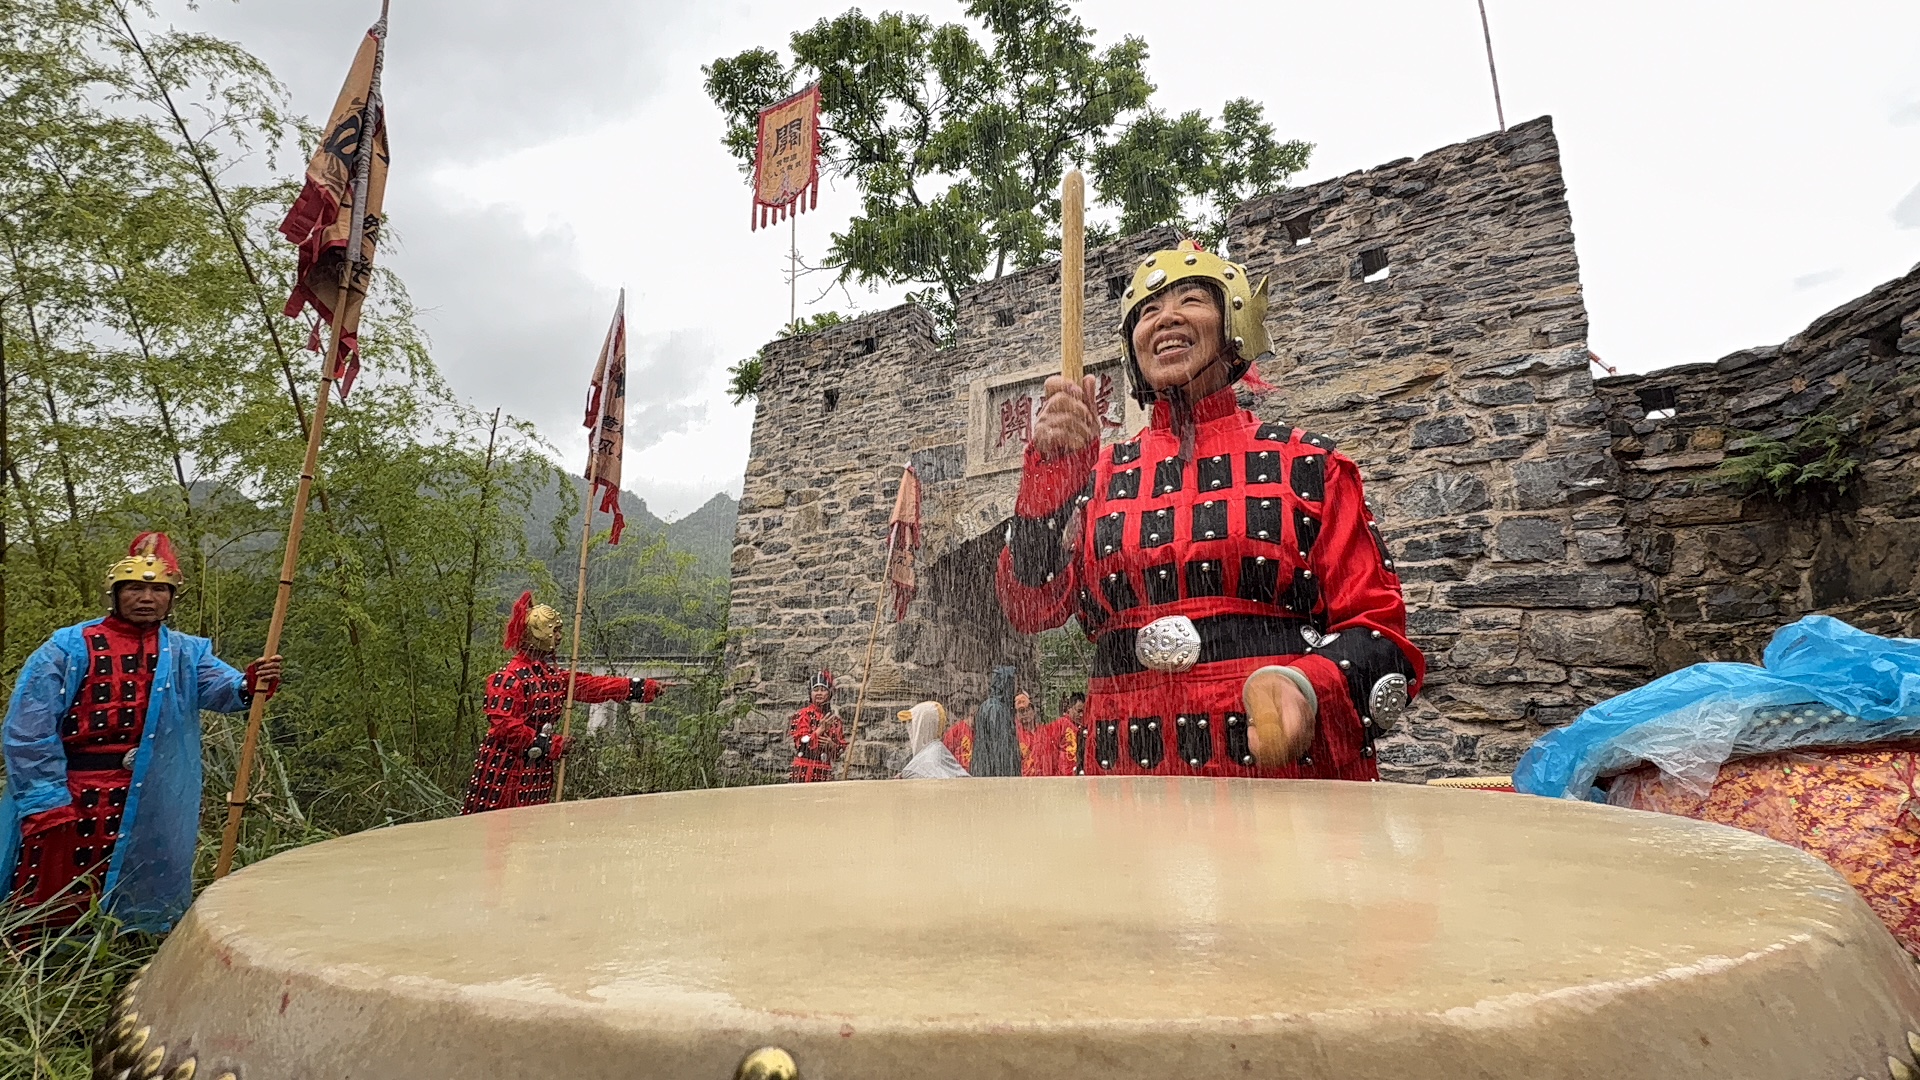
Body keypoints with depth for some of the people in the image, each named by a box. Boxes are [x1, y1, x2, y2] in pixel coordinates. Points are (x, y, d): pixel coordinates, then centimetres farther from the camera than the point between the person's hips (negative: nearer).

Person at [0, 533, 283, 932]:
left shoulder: (184, 652, 1)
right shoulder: (68, 648, -7)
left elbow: (220, 686, -17)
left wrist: (249, 685, -41)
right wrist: (47, 800, -14)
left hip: (148, 801, 3)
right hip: (72, 793, -3)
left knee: (135, 906, 16)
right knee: (53, 907, 6)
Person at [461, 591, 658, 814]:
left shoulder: (553, 675, 10)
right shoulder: (510, 677, -16)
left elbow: (592, 685, 11)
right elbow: (503, 725, -20)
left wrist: (640, 687, 8)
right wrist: (547, 745, -18)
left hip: (538, 769, 8)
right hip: (505, 768, -8)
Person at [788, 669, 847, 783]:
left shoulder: (834, 718, 13)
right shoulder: (804, 714, -1)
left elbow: (842, 746, 15)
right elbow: (800, 742, -10)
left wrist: (832, 745, -6)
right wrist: (821, 729, -17)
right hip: (805, 771, -5)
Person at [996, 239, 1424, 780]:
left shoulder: (1309, 464, 7)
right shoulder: (1099, 474, 12)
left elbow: (1378, 631, 3)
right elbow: (1031, 608, -1)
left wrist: (1305, 688, -17)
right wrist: (1050, 468, -13)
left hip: (1291, 768, -1)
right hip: (1130, 774, 2)